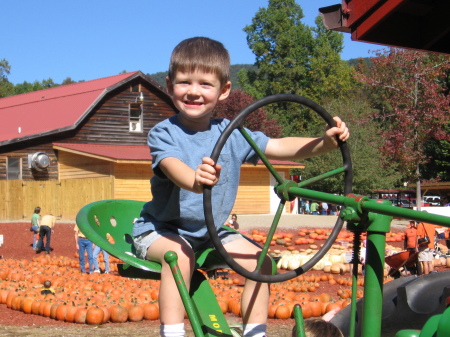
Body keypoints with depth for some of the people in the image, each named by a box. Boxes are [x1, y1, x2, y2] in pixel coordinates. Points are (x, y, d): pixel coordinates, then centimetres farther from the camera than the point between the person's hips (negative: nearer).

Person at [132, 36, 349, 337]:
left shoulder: (232, 134, -1)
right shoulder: (164, 133, -13)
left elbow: (280, 147, -7)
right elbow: (173, 167, -34)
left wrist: (325, 142, -25)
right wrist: (195, 180, -59)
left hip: (211, 232, 5)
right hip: (161, 228, -4)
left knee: (260, 260, -10)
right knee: (180, 254, -35)